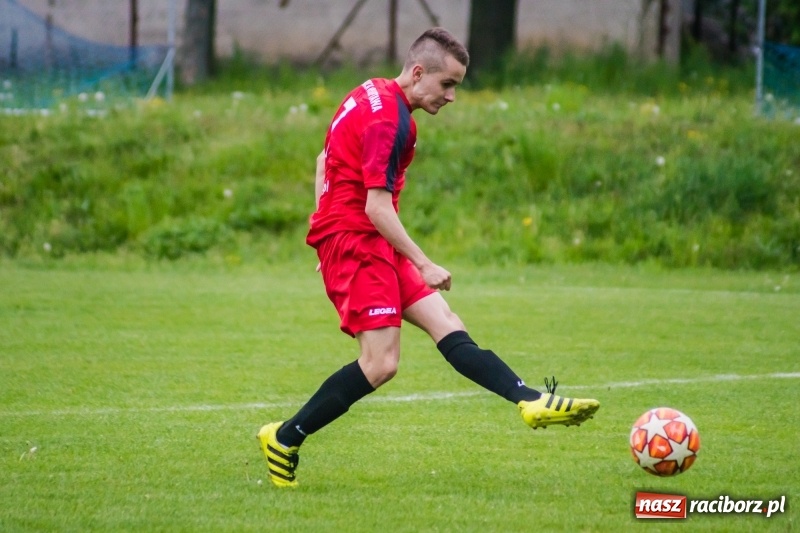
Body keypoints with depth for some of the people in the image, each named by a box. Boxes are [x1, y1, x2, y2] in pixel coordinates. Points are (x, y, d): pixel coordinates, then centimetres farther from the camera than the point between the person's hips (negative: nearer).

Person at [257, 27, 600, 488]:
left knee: (447, 327, 1)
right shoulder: (390, 119, -17)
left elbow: (324, 160, 23)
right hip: (356, 240, -11)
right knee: (381, 363, -15)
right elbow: (377, 208, -22)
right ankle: (284, 440, -7)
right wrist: (425, 266, -16)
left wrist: (326, 238, 23)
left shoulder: (372, 96, 14)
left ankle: (532, 401, -6)